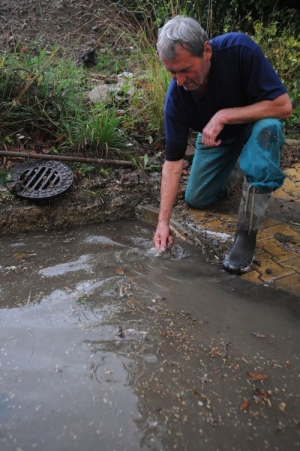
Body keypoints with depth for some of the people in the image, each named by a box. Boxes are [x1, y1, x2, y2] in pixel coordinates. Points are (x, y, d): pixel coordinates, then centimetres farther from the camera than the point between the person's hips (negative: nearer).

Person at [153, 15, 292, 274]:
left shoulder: (239, 49, -34)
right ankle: (236, 170, 32)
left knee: (266, 129, -39)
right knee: (196, 200, 1)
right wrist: (163, 221, -29)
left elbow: (283, 106, -33)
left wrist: (223, 115, -39)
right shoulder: (176, 95, -26)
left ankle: (247, 233, -28)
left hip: (255, 125, -3)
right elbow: (173, 161, -24)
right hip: (216, 138, 3)